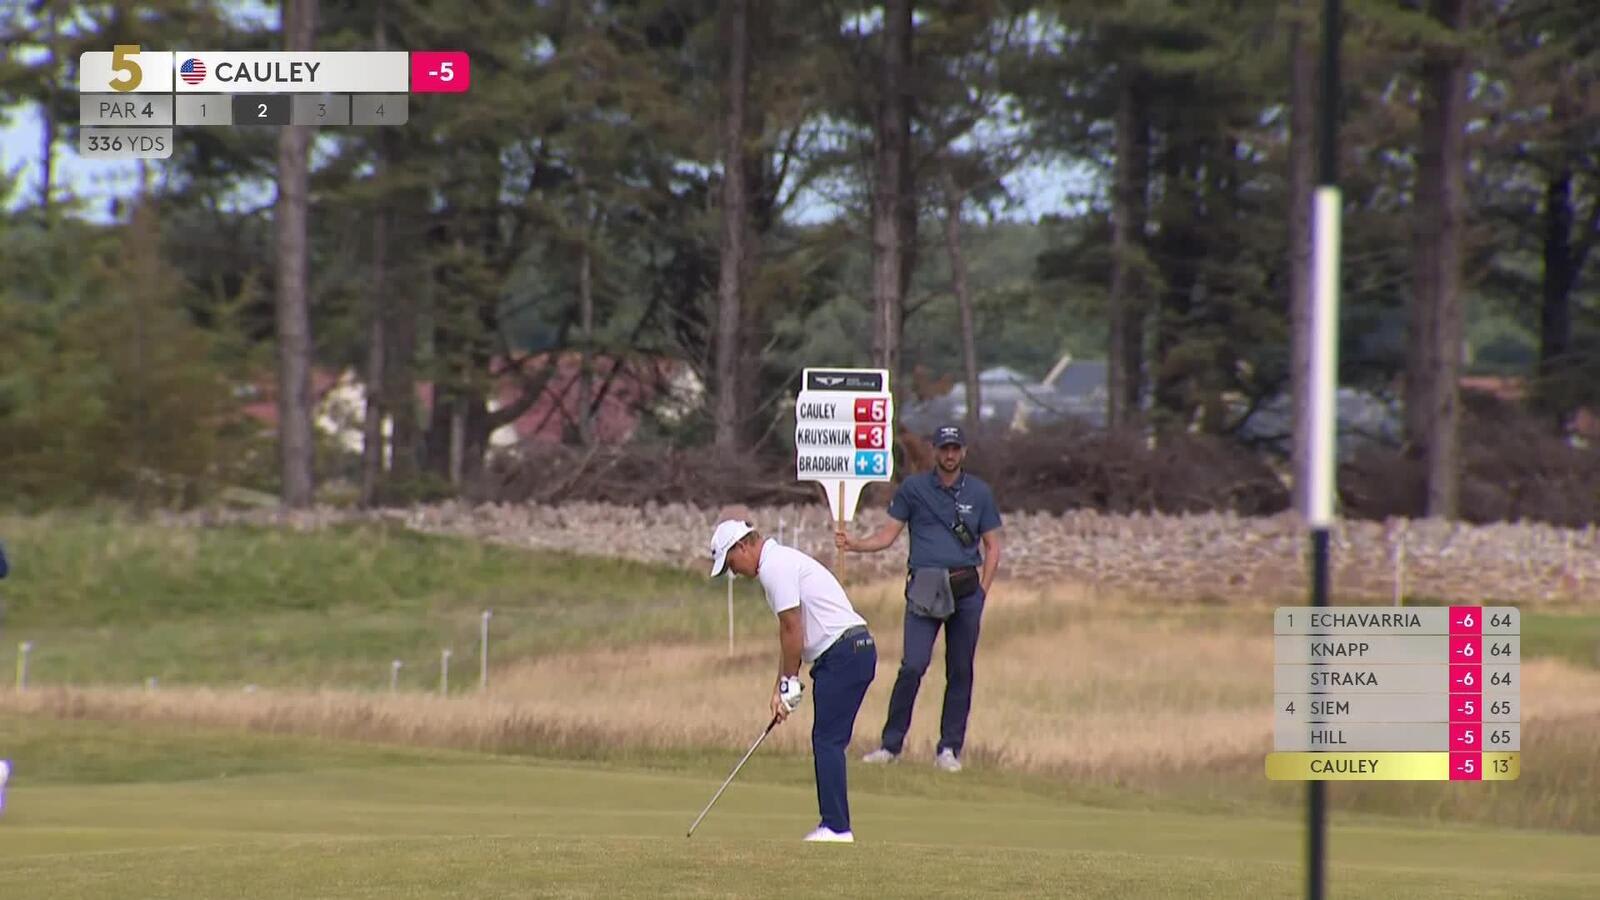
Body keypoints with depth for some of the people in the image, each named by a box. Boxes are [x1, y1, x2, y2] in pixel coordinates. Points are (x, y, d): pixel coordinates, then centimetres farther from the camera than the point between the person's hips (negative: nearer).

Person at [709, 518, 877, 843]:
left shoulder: (775, 567, -12)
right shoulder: (781, 561, 21)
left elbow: (793, 628, -14)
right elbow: (790, 632, 22)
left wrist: (790, 681, -4)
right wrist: (781, 687, 17)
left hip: (844, 653, -10)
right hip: (854, 649, 10)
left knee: (828, 741, -9)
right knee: (828, 742, 10)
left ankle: (836, 826, -12)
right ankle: (835, 824, 10)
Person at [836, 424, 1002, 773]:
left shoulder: (979, 492, 10)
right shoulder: (913, 488, 6)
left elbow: (992, 546, 14)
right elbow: (887, 534, 6)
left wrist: (983, 590, 4)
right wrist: (853, 544, -11)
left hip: (966, 589, 2)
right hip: (925, 588, -2)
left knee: (960, 671, 2)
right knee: (913, 666, -13)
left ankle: (950, 749, 9)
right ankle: (891, 744, -7)